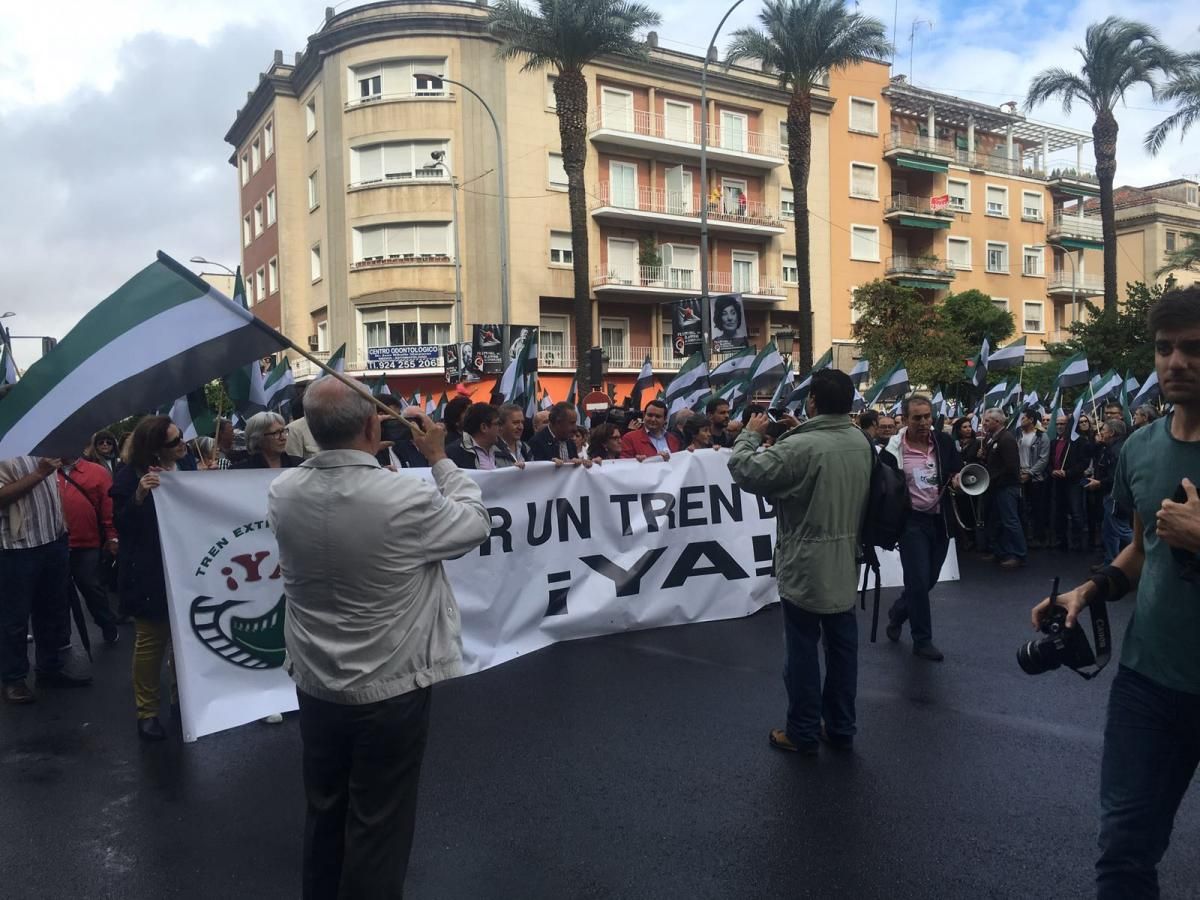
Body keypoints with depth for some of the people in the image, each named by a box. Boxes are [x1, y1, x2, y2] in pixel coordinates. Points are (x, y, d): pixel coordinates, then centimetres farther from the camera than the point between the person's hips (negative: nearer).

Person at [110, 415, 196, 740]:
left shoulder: (186, 464, 1)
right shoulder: (131, 476, -12)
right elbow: (122, 525, -17)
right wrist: (139, 495, -30)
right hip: (150, 573, -5)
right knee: (151, 641, 6)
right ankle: (147, 712, 20)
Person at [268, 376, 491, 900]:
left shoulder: (282, 493, -10)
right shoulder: (407, 500, -25)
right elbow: (477, 523, -7)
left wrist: (352, 448, 11)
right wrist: (440, 458, 2)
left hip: (315, 685, 5)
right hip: (390, 689, -5)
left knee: (323, 812, 24)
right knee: (377, 824, 12)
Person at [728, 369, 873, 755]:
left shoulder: (799, 446, -22)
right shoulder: (862, 443, 3)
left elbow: (745, 471, -18)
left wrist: (750, 434, -1)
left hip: (805, 566, -7)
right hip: (845, 564, 7)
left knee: (803, 650, 5)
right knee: (843, 646, 14)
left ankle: (803, 733, 17)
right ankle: (841, 729, 27)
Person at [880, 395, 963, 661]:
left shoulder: (944, 442, -1)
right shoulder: (893, 450, -12)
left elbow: (959, 471, 10)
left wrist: (959, 478, -13)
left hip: (940, 520, 4)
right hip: (912, 521, -4)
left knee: (928, 580, 14)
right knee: (918, 581, -4)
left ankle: (896, 614, 39)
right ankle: (922, 640, 11)